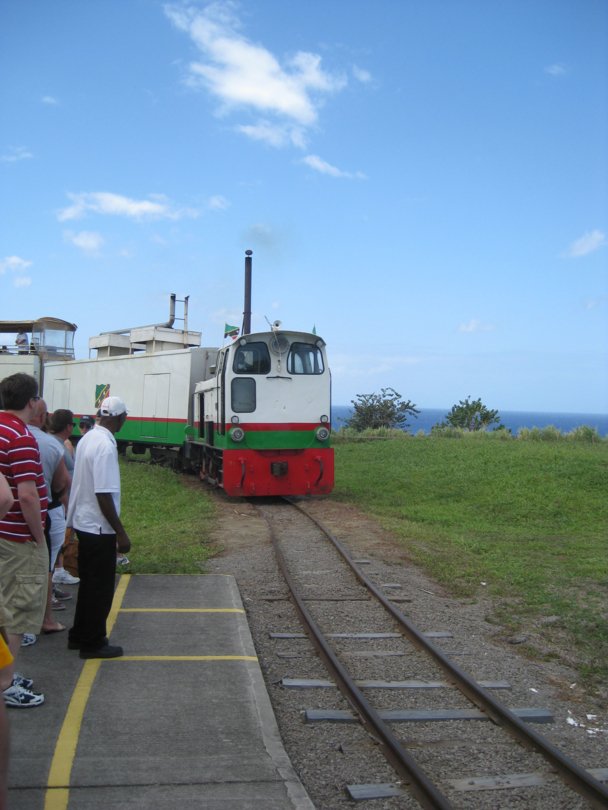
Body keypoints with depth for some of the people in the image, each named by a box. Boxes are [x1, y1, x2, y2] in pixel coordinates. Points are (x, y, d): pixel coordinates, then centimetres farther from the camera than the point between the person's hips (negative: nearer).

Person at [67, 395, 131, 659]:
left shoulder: (88, 438, 5)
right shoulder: (106, 446, -23)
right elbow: (103, 494, -25)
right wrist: (120, 532, -18)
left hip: (84, 522, 9)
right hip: (99, 527, -9)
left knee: (90, 582, 20)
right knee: (101, 587, 4)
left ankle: (80, 635, 31)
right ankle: (92, 643, 15)